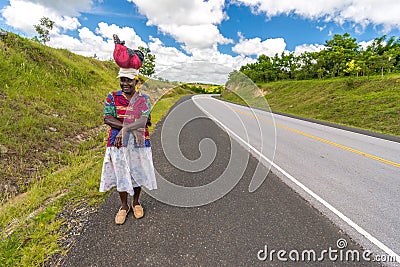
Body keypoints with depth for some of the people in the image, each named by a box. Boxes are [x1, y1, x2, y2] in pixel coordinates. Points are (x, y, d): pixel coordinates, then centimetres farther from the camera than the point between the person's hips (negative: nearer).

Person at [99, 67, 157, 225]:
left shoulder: (143, 99, -1)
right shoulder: (112, 97, 0)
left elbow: (143, 121, -16)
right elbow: (107, 119, -12)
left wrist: (125, 129, -30)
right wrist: (132, 127, -21)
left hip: (139, 143, 0)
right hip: (118, 143, 0)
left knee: (137, 172, 12)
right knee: (120, 173, 10)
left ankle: (136, 203, 37)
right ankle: (124, 206, 33)